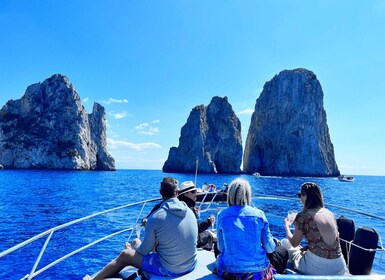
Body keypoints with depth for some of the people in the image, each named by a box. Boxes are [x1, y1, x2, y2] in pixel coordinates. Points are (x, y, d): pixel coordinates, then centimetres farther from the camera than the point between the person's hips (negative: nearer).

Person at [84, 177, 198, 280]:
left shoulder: (155, 217, -18)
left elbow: (145, 251, -7)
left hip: (169, 270, -5)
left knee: (125, 255, 13)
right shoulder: (190, 212, -4)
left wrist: (131, 249, 15)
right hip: (191, 265, 6)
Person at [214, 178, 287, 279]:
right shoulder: (259, 214, -8)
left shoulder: (222, 215, -7)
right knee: (283, 251, 28)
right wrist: (274, 242, 20)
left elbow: (221, 247, -1)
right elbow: (269, 248, -4)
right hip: (257, 271, 0)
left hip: (228, 271, 1)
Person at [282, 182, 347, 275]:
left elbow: (294, 243, -1)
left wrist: (287, 226, 15)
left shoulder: (303, 216, -12)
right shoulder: (330, 213, 5)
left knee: (285, 242, 17)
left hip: (317, 269, -6)